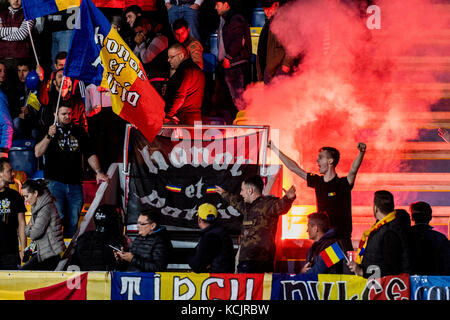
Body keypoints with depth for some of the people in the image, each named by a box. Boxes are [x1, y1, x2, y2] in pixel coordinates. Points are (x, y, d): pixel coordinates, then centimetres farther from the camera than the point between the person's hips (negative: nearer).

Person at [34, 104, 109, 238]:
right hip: (55, 182, -4)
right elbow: (38, 153, -11)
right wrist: (49, 136, -25)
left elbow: (90, 154, 17)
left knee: (73, 221, 3)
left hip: (75, 185, 4)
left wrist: (98, 172, 3)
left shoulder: (79, 132, 14)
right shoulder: (50, 131, 2)